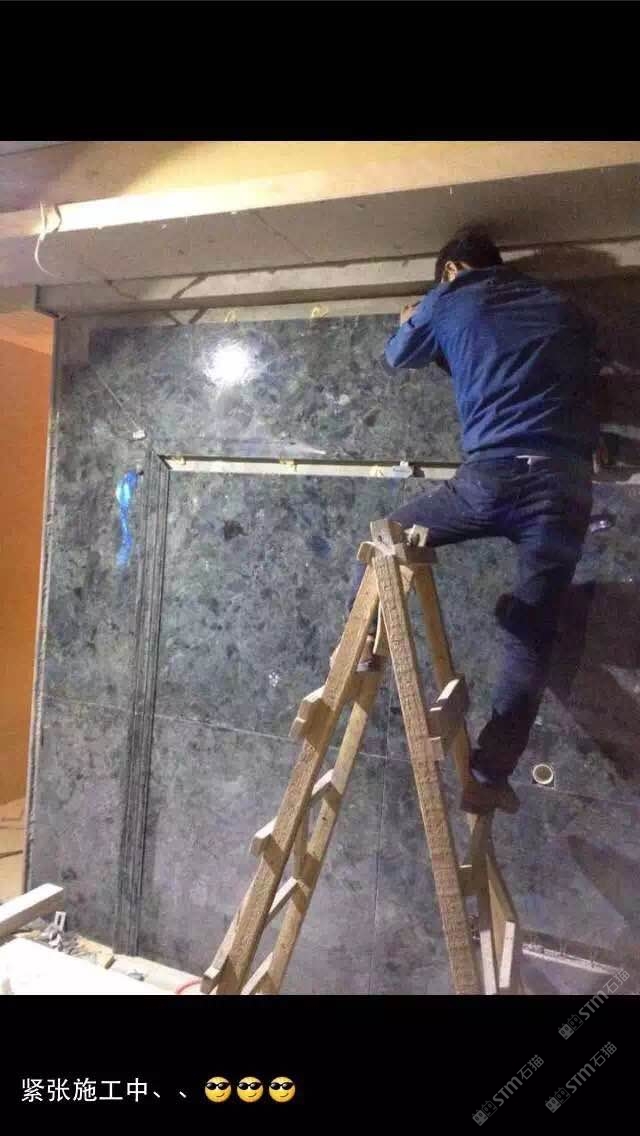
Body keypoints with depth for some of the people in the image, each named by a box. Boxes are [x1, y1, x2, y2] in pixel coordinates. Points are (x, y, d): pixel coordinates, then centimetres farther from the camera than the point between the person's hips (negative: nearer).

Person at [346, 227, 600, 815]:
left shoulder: (449, 301, 17)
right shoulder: (563, 307, 25)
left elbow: (399, 356, 35)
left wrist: (411, 322, 57)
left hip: (492, 474, -3)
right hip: (567, 483, 3)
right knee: (531, 638, 6)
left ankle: (364, 645, 14)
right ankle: (489, 775, 5)